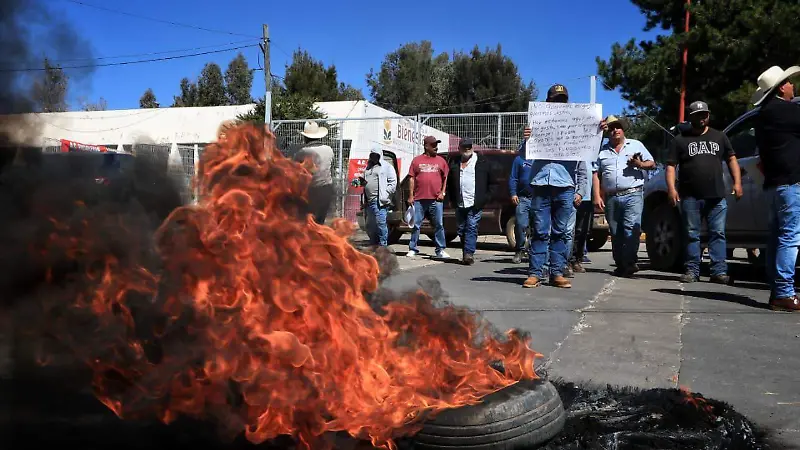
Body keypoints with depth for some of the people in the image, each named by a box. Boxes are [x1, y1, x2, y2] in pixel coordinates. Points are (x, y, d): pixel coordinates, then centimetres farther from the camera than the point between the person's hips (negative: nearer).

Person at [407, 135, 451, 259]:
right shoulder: (417, 160, 8)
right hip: (419, 199, -1)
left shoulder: (441, 161, 11)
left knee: (439, 225, 1)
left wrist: (442, 192, 1)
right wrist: (411, 196, 0)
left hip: (435, 199, 1)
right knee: (416, 225, 3)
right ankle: (412, 249, 12)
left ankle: (440, 250, 8)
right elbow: (411, 179, 6)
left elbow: (446, 178, 13)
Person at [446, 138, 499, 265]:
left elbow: (493, 183, 6)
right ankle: (467, 254, 16)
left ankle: (469, 254, -15)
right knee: (461, 230, 7)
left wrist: (486, 198, -2)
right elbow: (450, 182, 21)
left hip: (475, 203, -4)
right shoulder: (454, 162, 13)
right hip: (459, 204, 4)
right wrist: (452, 200, 13)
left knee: (472, 228, -11)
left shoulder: (483, 162, 3)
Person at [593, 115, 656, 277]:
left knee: (631, 228, -17)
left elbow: (652, 164, 13)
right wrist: (597, 196, -1)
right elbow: (596, 174, 9)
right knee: (616, 233, 5)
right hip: (611, 198, 3)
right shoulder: (602, 150, 15)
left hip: (633, 195, -2)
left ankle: (630, 262, -17)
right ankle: (620, 265, 14)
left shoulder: (636, 145, 13)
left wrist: (640, 164, -10)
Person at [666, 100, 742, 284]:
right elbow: (671, 165, 4)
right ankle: (692, 270, 6)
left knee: (718, 233, 0)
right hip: (690, 197, -1)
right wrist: (671, 188, -10)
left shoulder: (719, 137, 16)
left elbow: (731, 159, 16)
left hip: (716, 196, 2)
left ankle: (719, 271, 0)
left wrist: (737, 182, 3)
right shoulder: (680, 139, 8)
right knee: (692, 234, 2)